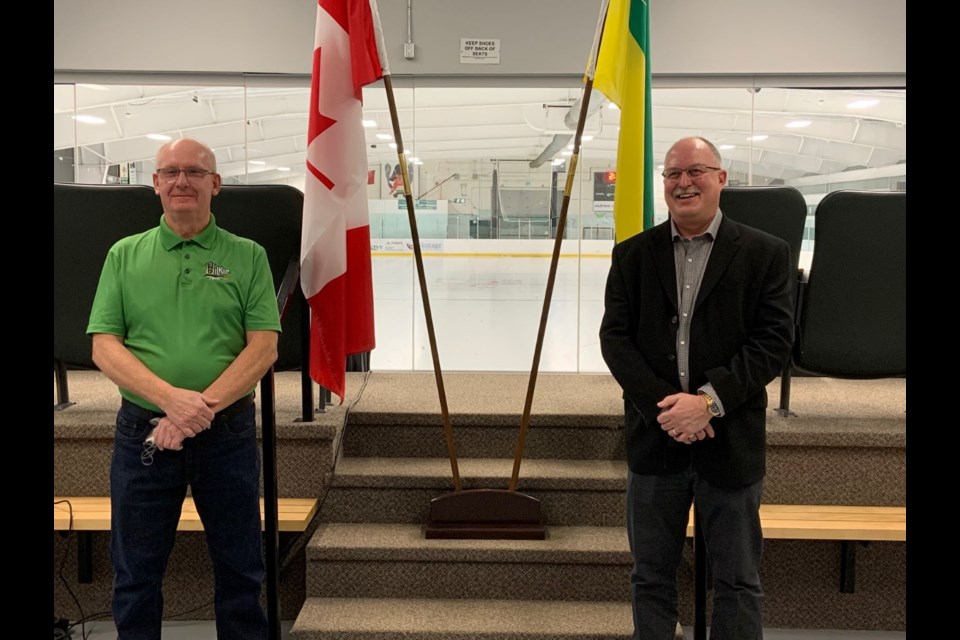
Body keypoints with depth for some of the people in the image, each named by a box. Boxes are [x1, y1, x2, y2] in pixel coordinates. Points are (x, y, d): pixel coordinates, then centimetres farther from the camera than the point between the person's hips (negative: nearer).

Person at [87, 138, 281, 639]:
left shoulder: (247, 256, 2)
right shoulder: (125, 255, 6)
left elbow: (263, 349, -5)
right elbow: (104, 347, -1)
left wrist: (204, 406, -18)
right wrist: (170, 398, -18)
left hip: (228, 434, -1)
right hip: (142, 432, 1)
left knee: (239, 571, 11)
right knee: (135, 575, 13)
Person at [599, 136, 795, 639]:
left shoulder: (765, 254, -1)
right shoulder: (632, 254, 5)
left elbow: (774, 340, -7)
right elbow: (614, 337, -1)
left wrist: (709, 400, -18)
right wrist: (663, 405, -14)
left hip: (730, 443, -2)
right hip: (654, 440, 2)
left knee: (737, 582, 11)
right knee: (651, 577, 14)